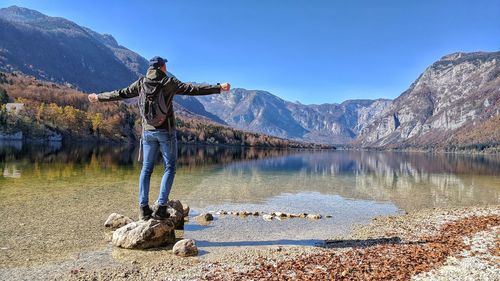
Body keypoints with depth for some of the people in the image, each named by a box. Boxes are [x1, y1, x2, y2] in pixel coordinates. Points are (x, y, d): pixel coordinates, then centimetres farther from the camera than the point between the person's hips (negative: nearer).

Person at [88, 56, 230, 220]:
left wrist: (98, 97, 31)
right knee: (169, 168, 3)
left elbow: (119, 94, 15)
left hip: (147, 131, 4)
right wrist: (219, 88, -6)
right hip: (166, 131, -4)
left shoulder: (141, 83, 7)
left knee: (146, 169, 10)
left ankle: (144, 208, 8)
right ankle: (161, 207, -5)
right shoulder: (169, 82, -3)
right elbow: (194, 89, -9)